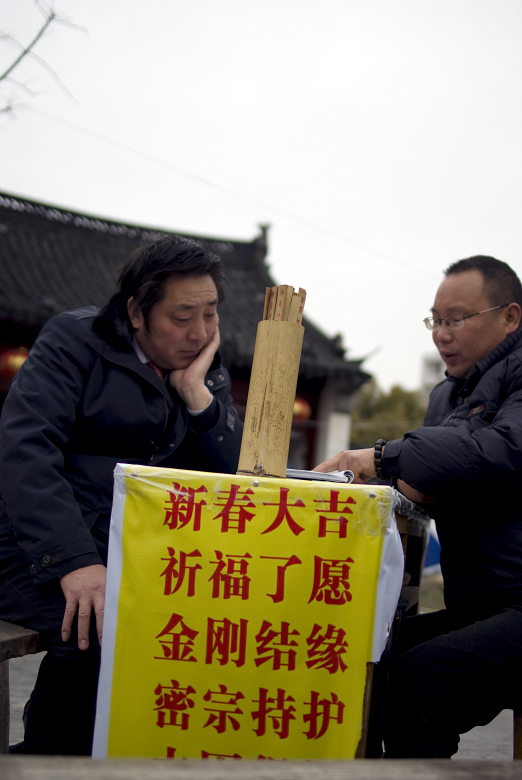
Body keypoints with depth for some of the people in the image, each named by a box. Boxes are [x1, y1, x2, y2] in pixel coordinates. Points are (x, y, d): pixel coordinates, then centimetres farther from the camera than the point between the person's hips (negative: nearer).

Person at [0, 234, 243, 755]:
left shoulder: (209, 378, 15)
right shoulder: (75, 341, 0)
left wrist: (196, 395, -6)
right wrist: (75, 562, -28)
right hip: (45, 556, -5)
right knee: (104, 627, -34)